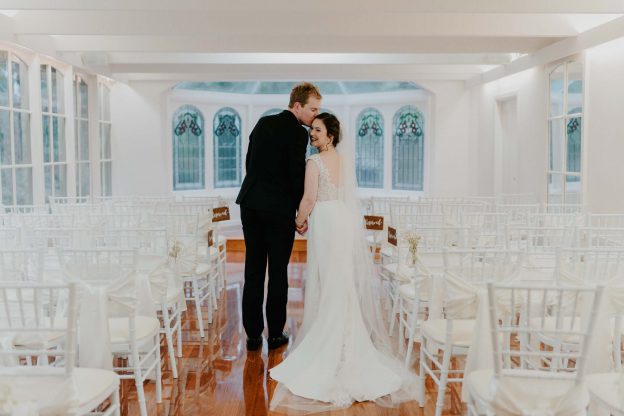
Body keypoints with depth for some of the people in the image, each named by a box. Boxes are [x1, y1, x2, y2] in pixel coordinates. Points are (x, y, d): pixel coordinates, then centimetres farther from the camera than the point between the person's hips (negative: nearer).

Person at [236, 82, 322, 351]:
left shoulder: (263, 123, 11)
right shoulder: (298, 133, -11)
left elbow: (249, 162, 15)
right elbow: (297, 175, -13)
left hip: (250, 204, 6)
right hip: (279, 209, -6)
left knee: (253, 271, 8)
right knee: (278, 273, 6)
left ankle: (253, 334, 13)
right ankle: (275, 334, 13)